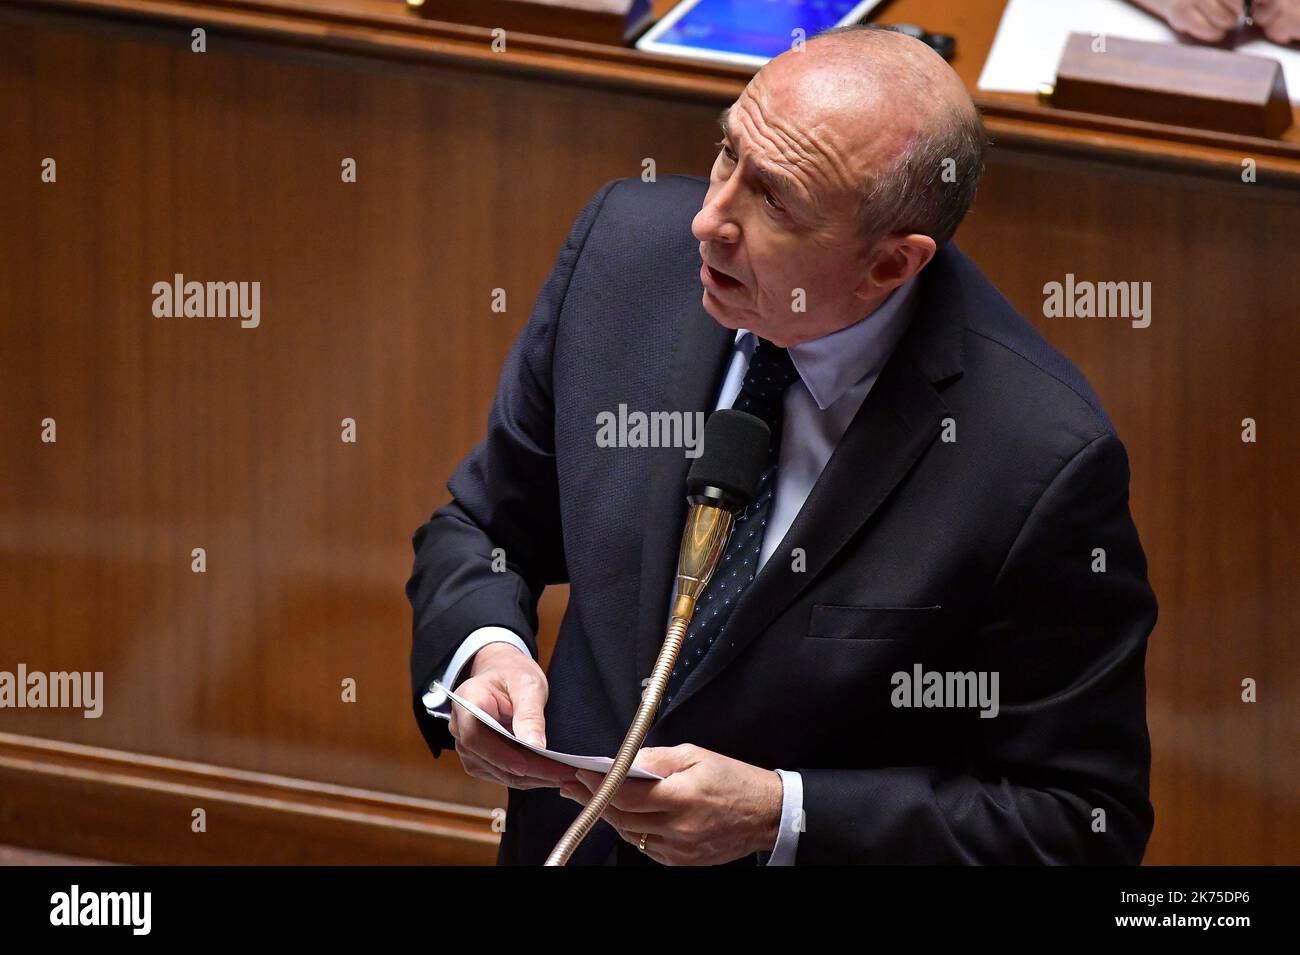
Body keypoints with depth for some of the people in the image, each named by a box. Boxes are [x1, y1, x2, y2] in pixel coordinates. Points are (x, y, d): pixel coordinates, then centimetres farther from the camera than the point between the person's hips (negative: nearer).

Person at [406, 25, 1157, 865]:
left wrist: (778, 814, -17)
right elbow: (480, 533, 8)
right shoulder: (628, 243, -6)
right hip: (566, 842, 3)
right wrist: (484, 654, -12)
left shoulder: (1044, 457, -18)